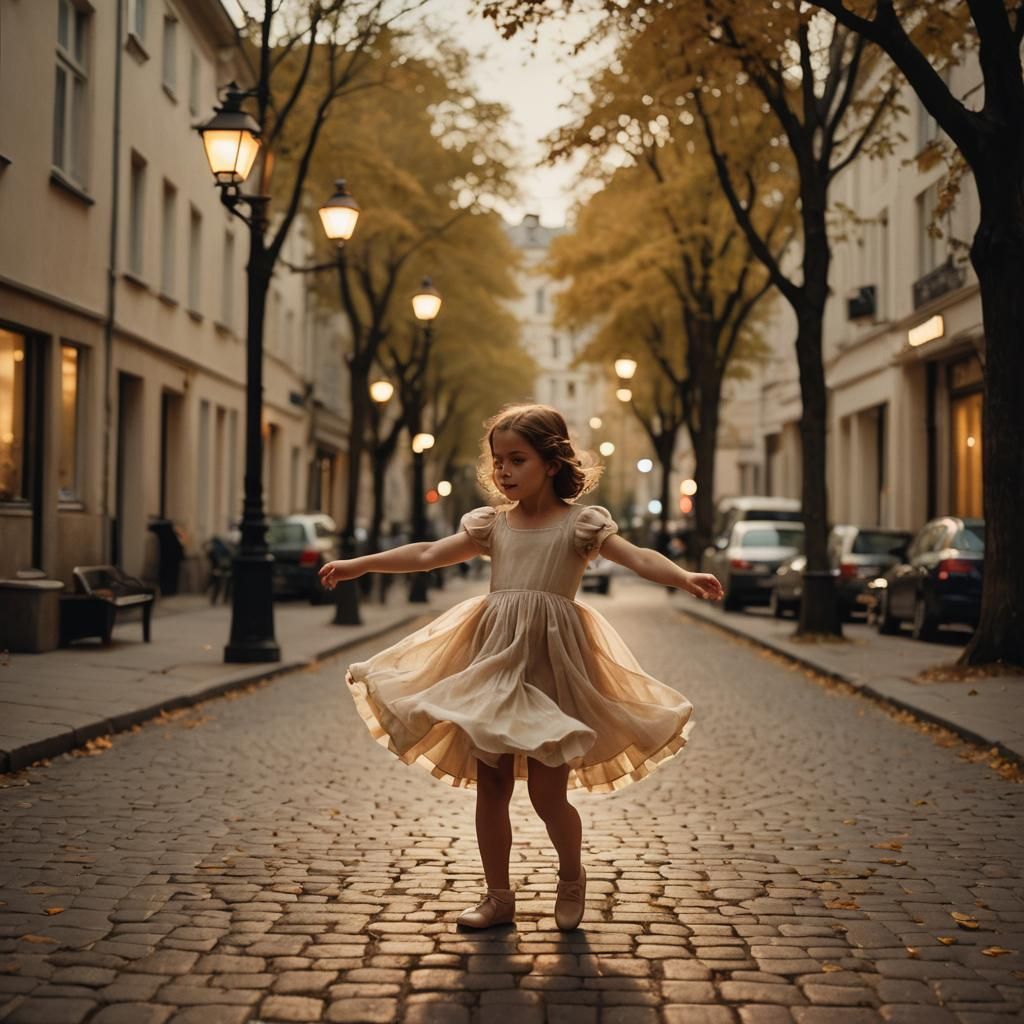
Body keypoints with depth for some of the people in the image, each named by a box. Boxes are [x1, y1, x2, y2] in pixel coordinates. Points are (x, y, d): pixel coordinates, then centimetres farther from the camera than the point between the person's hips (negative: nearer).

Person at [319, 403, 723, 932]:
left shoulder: (579, 523, -3)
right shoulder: (491, 525, 10)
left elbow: (637, 556, -15)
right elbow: (428, 554, 12)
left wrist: (686, 577, -33)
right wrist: (357, 565, 12)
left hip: (550, 666, -4)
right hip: (493, 661, 4)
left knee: (547, 795, -1)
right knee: (490, 789, 8)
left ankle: (571, 878, 28)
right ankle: (498, 896, 22)